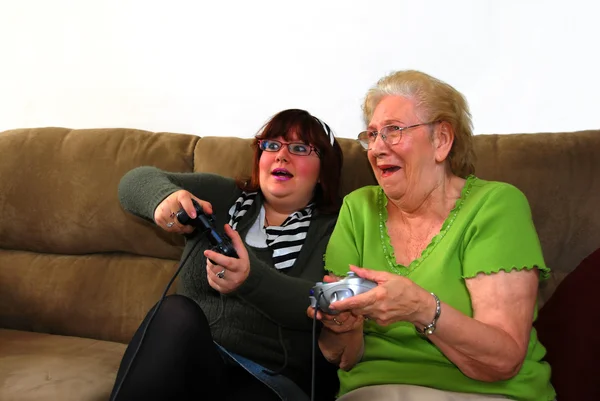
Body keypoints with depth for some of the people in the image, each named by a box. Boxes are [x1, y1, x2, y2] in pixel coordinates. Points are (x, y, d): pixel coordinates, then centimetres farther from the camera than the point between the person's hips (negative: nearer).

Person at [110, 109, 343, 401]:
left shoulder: (335, 228, 5)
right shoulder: (221, 198, 13)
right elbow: (137, 181, 4)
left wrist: (252, 279, -32)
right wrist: (165, 197, -21)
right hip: (191, 359, 4)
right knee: (177, 312, -30)